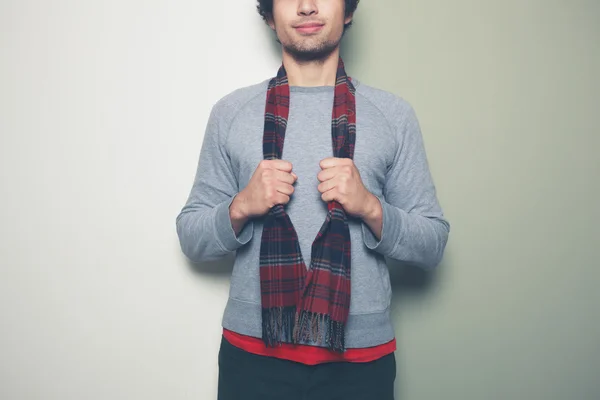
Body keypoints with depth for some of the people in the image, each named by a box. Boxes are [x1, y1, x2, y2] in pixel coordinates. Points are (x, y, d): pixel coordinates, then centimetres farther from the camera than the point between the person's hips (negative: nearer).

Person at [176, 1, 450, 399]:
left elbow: (433, 245, 1)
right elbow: (191, 238, 4)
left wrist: (370, 207, -16)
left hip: (361, 355, 0)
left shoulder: (393, 113, 0)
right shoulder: (230, 111, 1)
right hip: (253, 349, 0)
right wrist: (240, 207, -15)